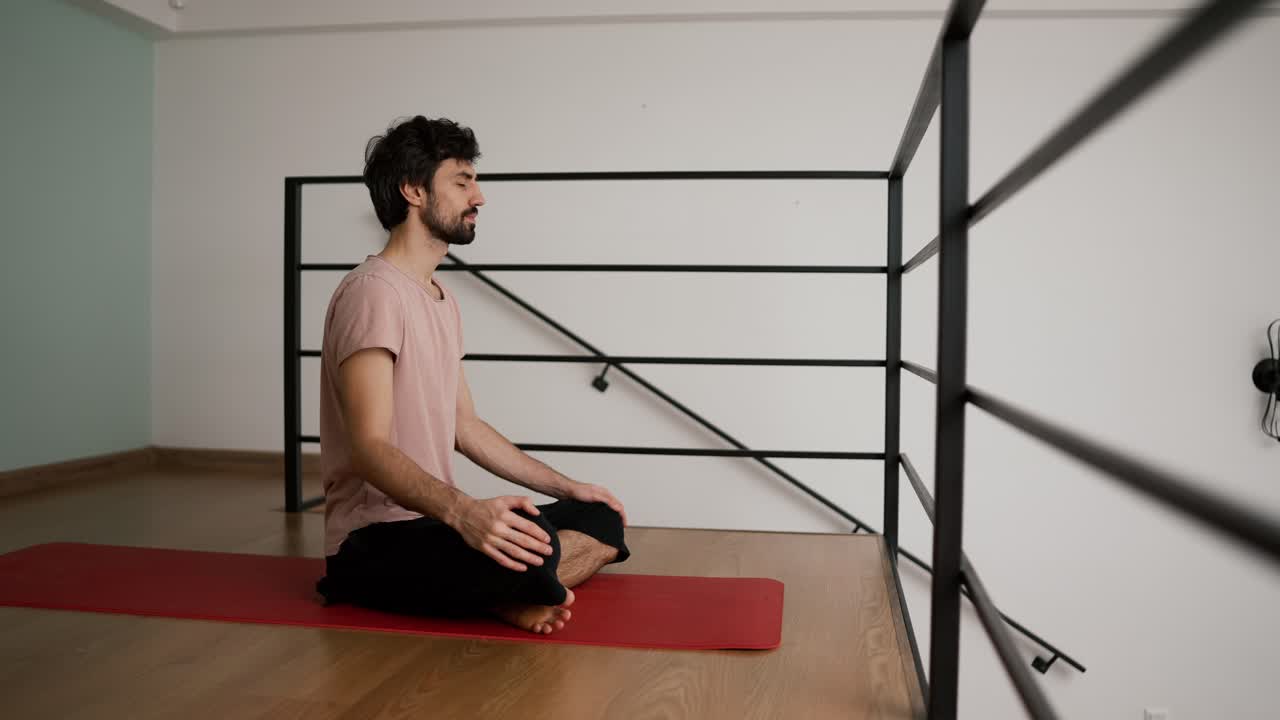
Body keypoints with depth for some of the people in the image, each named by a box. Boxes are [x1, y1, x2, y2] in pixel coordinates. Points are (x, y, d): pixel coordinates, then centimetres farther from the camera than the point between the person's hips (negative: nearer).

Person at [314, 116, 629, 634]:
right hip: (376, 539, -10)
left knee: (604, 521, 5)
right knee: (527, 548, -37)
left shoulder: (441, 300, 17)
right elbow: (370, 447, -25)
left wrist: (565, 486, 19)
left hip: (435, 520, 10)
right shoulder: (374, 291, -15)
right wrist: (462, 511, -42)